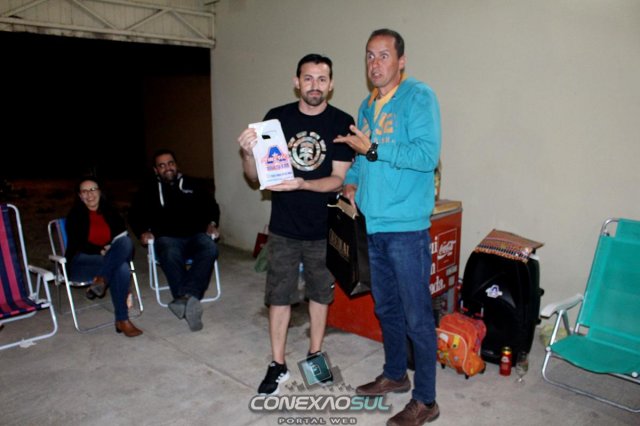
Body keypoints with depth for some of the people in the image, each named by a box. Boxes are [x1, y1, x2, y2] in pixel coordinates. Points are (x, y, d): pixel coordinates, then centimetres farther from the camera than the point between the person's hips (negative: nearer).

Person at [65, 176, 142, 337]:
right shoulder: (75, 216, 5)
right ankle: (122, 321, -37)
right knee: (122, 268, -34)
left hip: (112, 258, 3)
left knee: (126, 242, -33)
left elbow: (123, 235, 7)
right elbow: (76, 245, -5)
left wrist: (112, 250, -16)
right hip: (82, 262, -3)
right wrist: (100, 251, -21)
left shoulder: (110, 212, 15)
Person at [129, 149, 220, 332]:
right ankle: (190, 302, -47)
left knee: (210, 249, -35)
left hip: (196, 235, 1)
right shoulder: (149, 190, 20)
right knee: (170, 255, -38)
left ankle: (185, 297, -49)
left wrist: (211, 224, 4)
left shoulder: (192, 185, 22)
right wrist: (143, 232, 0)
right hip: (167, 238, -1)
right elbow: (135, 214, 20)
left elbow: (212, 205, 23)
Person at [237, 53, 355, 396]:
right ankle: (277, 365, 26)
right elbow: (255, 176, 0)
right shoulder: (276, 118, -2)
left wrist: (302, 184, -26)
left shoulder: (342, 123, -7)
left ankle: (315, 355, 35)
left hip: (323, 227, -1)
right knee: (279, 295, 9)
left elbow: (339, 180, -10)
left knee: (320, 293, 15)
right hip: (283, 226, 1)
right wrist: (248, 152, -21)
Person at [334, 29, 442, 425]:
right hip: (372, 224, 8)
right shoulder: (367, 105, 15)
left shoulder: (419, 96, -8)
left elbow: (427, 154, -20)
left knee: (417, 315, 1)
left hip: (406, 226, -8)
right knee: (386, 307, 19)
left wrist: (372, 149, -18)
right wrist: (352, 181, 7)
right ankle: (395, 375, 38)